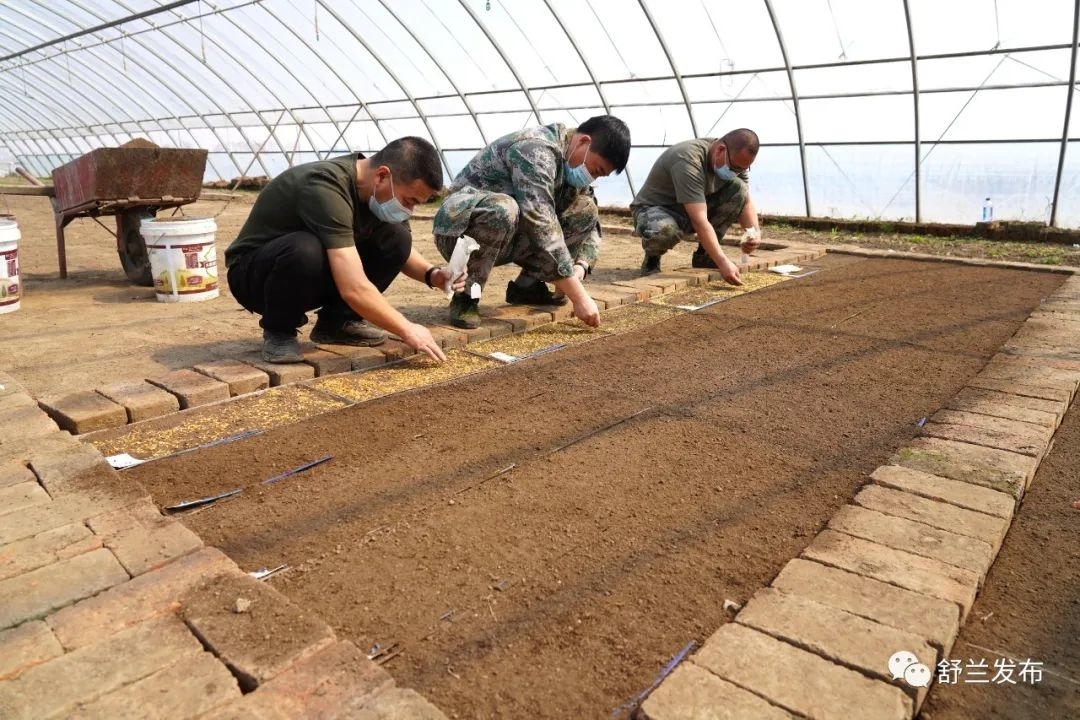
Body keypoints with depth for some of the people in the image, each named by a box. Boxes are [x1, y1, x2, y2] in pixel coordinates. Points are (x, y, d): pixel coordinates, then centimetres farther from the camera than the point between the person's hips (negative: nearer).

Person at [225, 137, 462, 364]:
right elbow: (353, 289, -39)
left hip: (314, 273, 7)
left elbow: (400, 250, 8)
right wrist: (406, 330, -29)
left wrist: (431, 274, -13)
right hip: (253, 273, -7)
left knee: (396, 238, -11)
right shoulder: (326, 187, -33)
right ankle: (278, 332, -11)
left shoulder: (379, 191, -9)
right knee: (306, 249, -40)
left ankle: (336, 322, 1)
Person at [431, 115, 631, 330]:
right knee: (502, 209, -40)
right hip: (460, 230, -8)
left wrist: (579, 267, -18)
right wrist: (579, 297, -35)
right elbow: (541, 227, -34)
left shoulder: (572, 162, 1)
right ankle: (466, 297, -20)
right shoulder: (536, 150, -26)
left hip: (508, 239, 8)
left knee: (586, 209, -4)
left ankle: (526, 286, 1)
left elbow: (590, 224, 3)